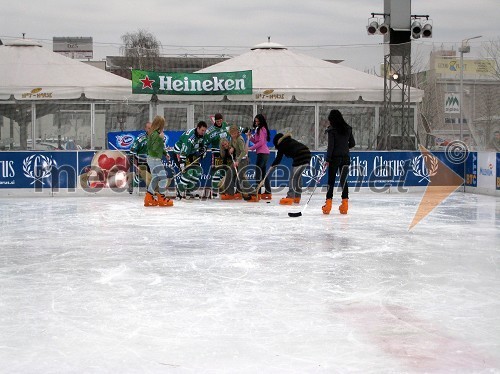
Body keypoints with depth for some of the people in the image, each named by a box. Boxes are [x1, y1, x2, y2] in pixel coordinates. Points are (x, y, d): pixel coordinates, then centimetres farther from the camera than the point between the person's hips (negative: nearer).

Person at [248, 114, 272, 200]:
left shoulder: (261, 129, -10)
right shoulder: (259, 129, 19)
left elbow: (261, 142, -17)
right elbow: (256, 141, 19)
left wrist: (251, 148, -15)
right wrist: (250, 137, 4)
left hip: (262, 153, -10)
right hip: (265, 153, 10)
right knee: (263, 173, 12)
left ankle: (258, 192, -10)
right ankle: (268, 192, 14)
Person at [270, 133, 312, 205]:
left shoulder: (281, 144, 2)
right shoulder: (290, 141, 25)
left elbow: (279, 157, 3)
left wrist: (272, 165, 12)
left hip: (300, 158, -9)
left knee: (293, 177, -6)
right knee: (298, 177, 17)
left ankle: (290, 197, -12)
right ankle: (297, 197, 21)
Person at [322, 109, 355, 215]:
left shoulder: (332, 130, -10)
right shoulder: (348, 129, 4)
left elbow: (330, 146, -14)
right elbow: (352, 143, 8)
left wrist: (328, 159, -10)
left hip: (335, 158, -4)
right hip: (345, 158, 4)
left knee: (331, 180, 2)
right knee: (343, 180, 10)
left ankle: (328, 203, 0)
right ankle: (345, 203, 7)